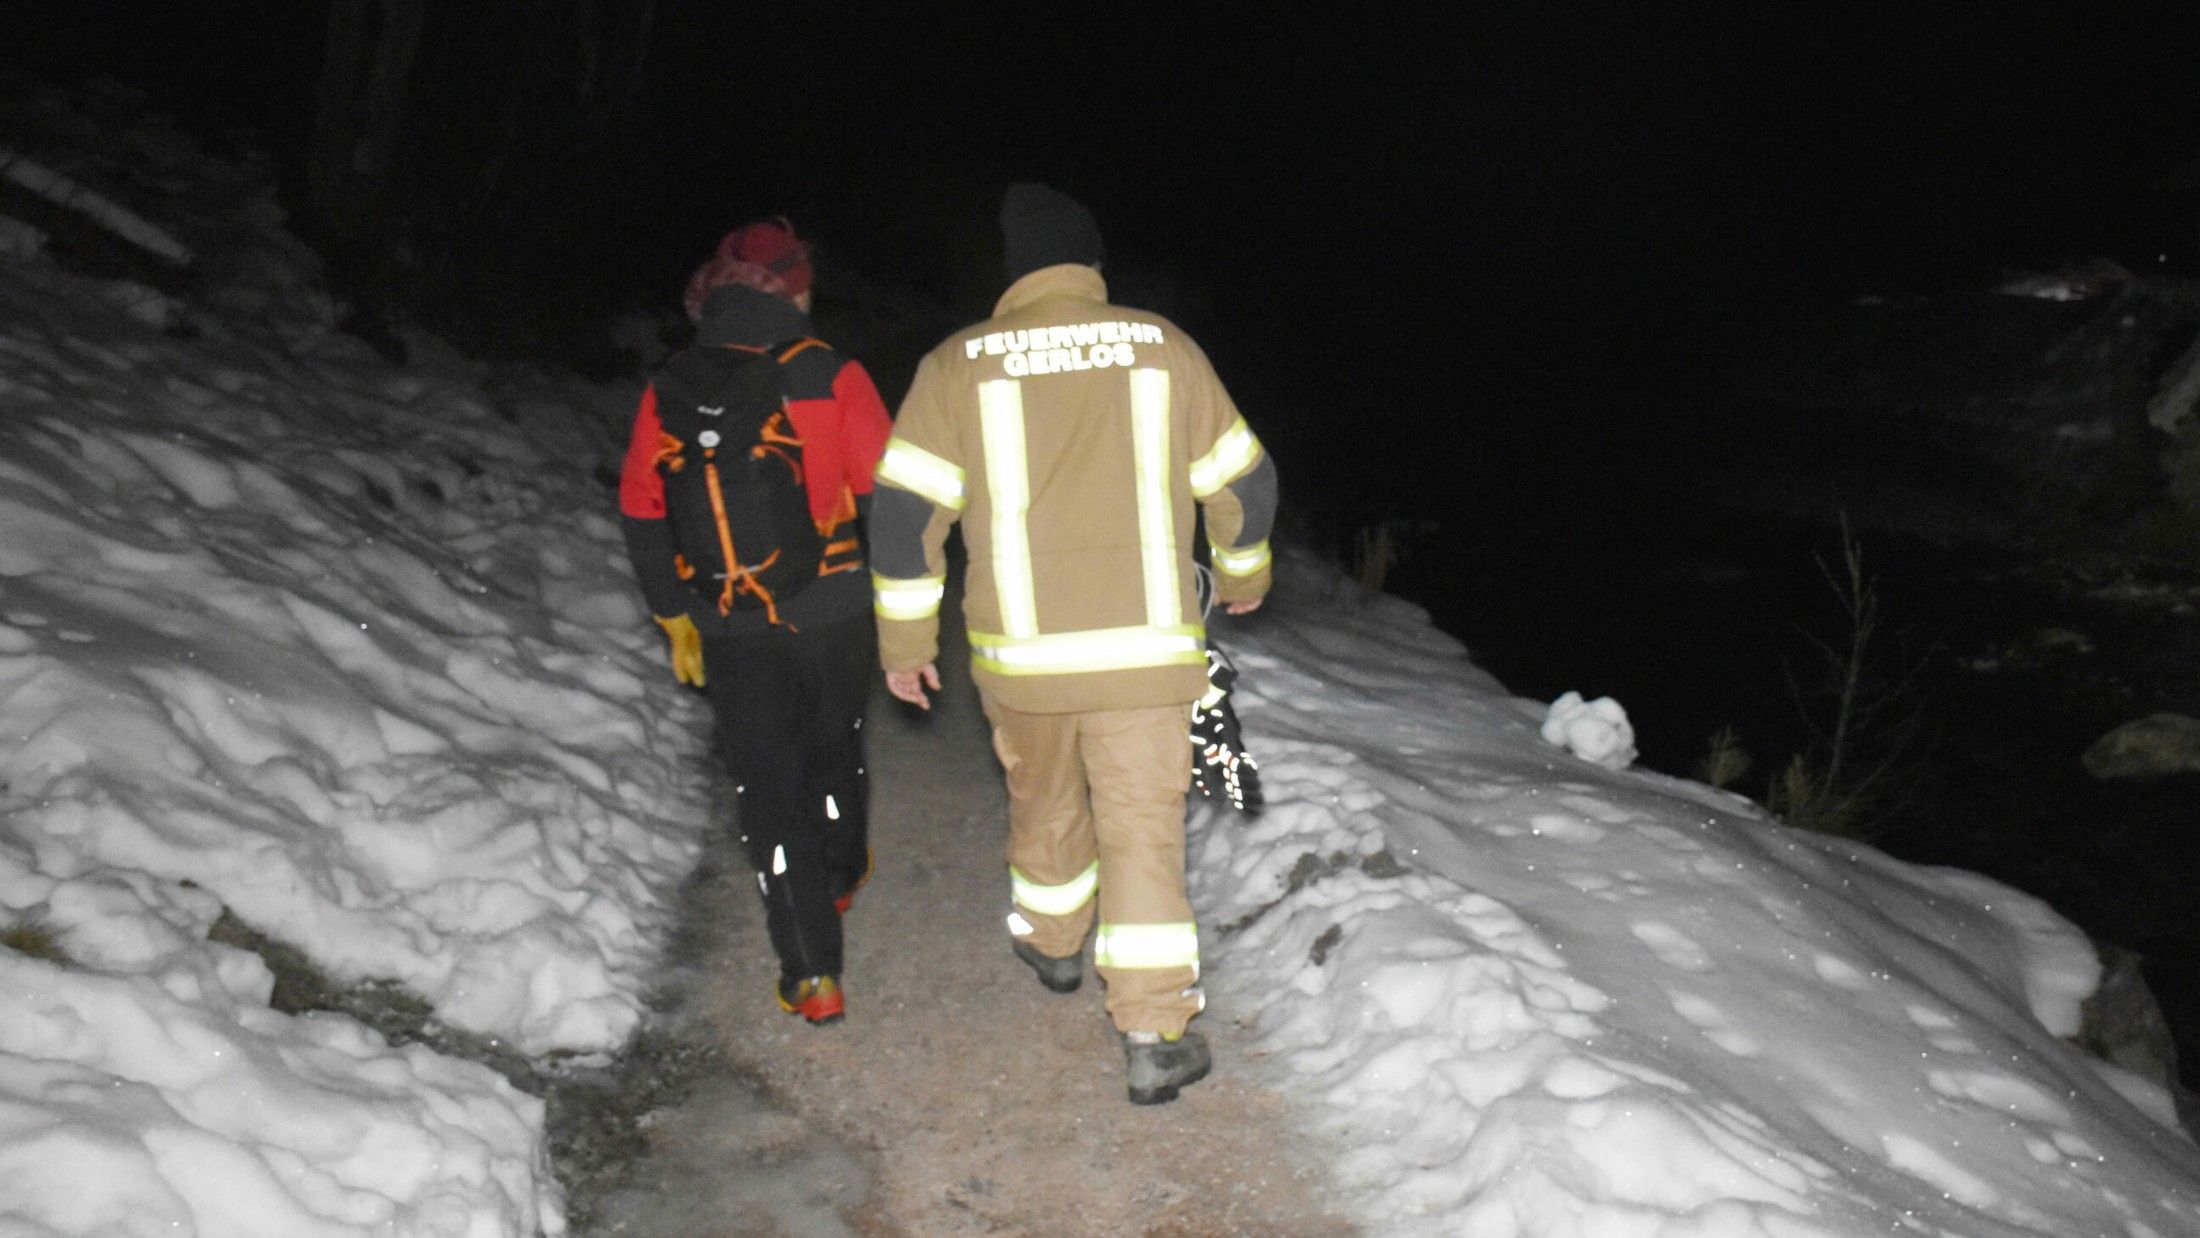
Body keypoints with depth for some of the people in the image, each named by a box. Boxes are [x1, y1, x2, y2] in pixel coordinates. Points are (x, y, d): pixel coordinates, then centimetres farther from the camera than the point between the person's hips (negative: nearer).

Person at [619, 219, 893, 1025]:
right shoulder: (829, 377, -9)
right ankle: (840, 876, 48)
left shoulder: (667, 393, 1)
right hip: (830, 615, -1)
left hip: (728, 629, 1)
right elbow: (884, 493, -9)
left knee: (766, 786, 6)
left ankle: (812, 973, 4)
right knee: (834, 748, 24)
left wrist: (673, 616, 16)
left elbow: (642, 515, 6)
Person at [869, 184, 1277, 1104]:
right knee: (1144, 829, 5)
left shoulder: (958, 365, -2)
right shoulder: (1164, 348, 0)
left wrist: (905, 638, 7)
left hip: (1021, 651, 1)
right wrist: (1243, 575, 26)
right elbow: (1242, 479, 8)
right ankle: (1155, 1036, 4)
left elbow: (905, 509, -3)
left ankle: (1053, 941, 46)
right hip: (1146, 648, -1)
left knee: (1044, 803, 23)